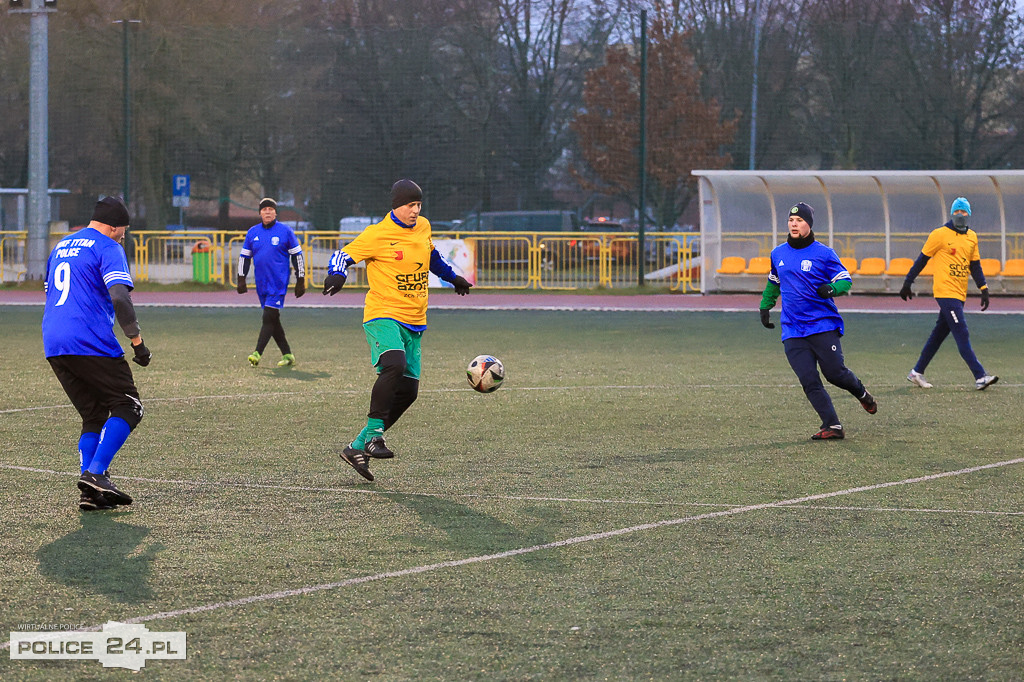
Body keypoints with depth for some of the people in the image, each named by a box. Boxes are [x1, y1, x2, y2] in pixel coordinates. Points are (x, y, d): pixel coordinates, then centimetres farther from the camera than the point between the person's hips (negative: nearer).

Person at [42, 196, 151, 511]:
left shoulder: (61, 246, 23)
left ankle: (91, 493, 0)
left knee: (94, 415, 14)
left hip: (53, 348, 8)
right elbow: (119, 298, -16)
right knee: (128, 407, 1)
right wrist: (137, 342, -12)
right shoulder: (107, 248, -2)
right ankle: (96, 473, -15)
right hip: (92, 343, -8)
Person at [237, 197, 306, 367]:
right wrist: (241, 280, 9)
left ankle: (257, 353, -17)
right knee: (272, 321, 6)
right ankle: (287, 355, 15)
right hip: (261, 283, 5)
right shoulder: (252, 232, 9)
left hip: (279, 282, -5)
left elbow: (297, 256, 2)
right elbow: (244, 256, 16)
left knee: (269, 318, -13)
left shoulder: (285, 231, -1)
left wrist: (300, 281, 0)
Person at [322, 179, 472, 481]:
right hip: (383, 315, -7)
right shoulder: (378, 234, -9)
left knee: (408, 390, 1)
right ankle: (374, 434, -29)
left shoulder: (423, 227, 11)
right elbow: (344, 255, -7)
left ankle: (358, 447, 9)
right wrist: (336, 275, -28)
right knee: (394, 366, -34)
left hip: (414, 322, 7)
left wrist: (452, 276, 43)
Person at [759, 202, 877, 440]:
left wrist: (832, 289, -22)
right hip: (792, 330, 4)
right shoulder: (778, 254, 13)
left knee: (834, 373, -4)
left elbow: (846, 280, -2)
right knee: (809, 382, -8)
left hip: (824, 326, -4)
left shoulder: (824, 253, -2)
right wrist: (765, 307, 25)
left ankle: (861, 393, 29)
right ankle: (832, 427, -5)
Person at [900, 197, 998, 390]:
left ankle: (917, 372, 22)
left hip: (960, 295, 7)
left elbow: (975, 265, 20)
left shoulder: (972, 237, 14)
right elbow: (922, 260, 1)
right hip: (945, 292, -7)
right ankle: (980, 377, -16)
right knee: (962, 335, -12)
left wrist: (984, 289, 12)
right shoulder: (940, 235, -5)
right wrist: (907, 284, 2)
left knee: (939, 335, 12)